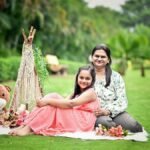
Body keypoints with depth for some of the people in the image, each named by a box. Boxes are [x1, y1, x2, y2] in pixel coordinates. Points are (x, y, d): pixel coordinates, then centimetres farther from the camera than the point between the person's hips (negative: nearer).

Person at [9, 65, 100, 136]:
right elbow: (65, 102, 6)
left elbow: (71, 104, -21)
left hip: (82, 122, -8)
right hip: (72, 120, 8)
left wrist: (48, 101, -25)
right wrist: (48, 100, -13)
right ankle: (26, 125, -21)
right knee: (53, 96, -9)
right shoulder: (77, 93, 22)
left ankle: (29, 129, -29)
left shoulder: (90, 92, -6)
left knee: (51, 102, -20)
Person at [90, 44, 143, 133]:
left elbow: (122, 100, 2)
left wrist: (108, 111, -16)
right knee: (104, 122, -37)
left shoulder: (116, 77, 10)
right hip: (95, 114, -1)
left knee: (133, 125, -28)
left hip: (115, 113, 1)